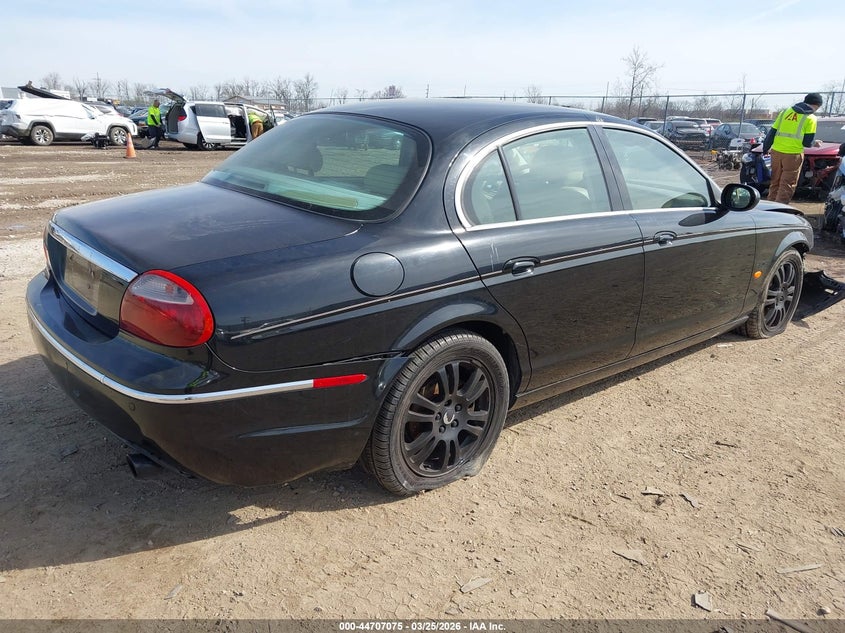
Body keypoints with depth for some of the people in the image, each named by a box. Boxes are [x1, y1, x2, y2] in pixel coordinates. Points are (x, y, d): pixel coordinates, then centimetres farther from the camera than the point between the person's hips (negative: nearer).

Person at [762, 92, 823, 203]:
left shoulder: (785, 112, 11)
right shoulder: (811, 118, -3)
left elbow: (771, 132, 10)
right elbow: (807, 142, -5)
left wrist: (765, 148, 18)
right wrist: (815, 144, 16)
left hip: (776, 152, 5)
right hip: (793, 154, -5)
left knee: (775, 182, 16)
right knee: (787, 186, 1)